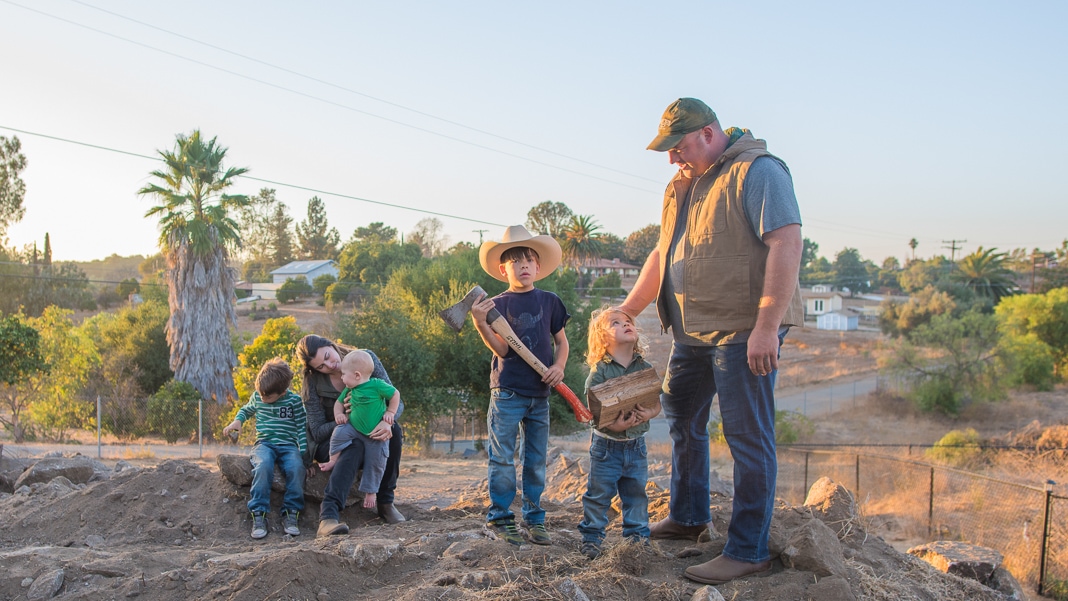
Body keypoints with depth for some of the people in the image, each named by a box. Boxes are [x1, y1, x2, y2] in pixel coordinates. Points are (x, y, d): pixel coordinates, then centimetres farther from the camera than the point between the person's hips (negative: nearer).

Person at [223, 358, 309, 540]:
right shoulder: (257, 397, 10)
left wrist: (304, 451, -6)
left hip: (288, 445, -1)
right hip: (264, 444, 1)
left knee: (296, 468, -34)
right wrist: (238, 420, 9)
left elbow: (302, 427, 4)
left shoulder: (294, 400, 1)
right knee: (263, 465, -35)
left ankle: (291, 513, -22)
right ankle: (259, 515, -30)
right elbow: (246, 410, 31)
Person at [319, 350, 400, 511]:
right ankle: (333, 459, -2)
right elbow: (339, 402, 14)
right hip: (354, 427, 4)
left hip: (376, 434, -4)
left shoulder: (377, 385, -19)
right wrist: (338, 414, -5)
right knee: (339, 433, -25)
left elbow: (395, 394, -10)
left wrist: (390, 413, -11)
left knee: (374, 464, 3)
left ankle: (369, 491, 22)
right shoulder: (348, 390, 0)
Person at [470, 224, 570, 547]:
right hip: (507, 392, -3)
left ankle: (534, 518, 20)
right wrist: (480, 323, -24)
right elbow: (502, 350, -10)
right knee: (502, 459, 0)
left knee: (536, 460, 10)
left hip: (539, 393, 3)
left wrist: (559, 366, -6)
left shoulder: (549, 301, 7)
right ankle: (500, 517, 10)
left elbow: (561, 341, 13)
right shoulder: (498, 304, -2)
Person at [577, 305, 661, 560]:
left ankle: (637, 534, 27)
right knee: (599, 493, 4)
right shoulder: (599, 372, -12)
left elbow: (656, 403, 3)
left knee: (636, 492, 13)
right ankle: (592, 536, 18)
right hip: (606, 444, -3)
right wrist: (613, 425, -29)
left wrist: (648, 413, -19)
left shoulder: (645, 369, 1)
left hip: (636, 444, 3)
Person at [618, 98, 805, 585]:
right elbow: (662, 255, 24)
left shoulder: (757, 171, -12)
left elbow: (786, 244, -21)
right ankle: (687, 517, 36)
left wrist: (766, 326, -26)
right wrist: (626, 312, 20)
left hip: (744, 332, -9)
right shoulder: (682, 186, 17)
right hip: (692, 331, 9)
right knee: (681, 419, 19)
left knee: (748, 438, -4)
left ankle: (748, 552, 5)